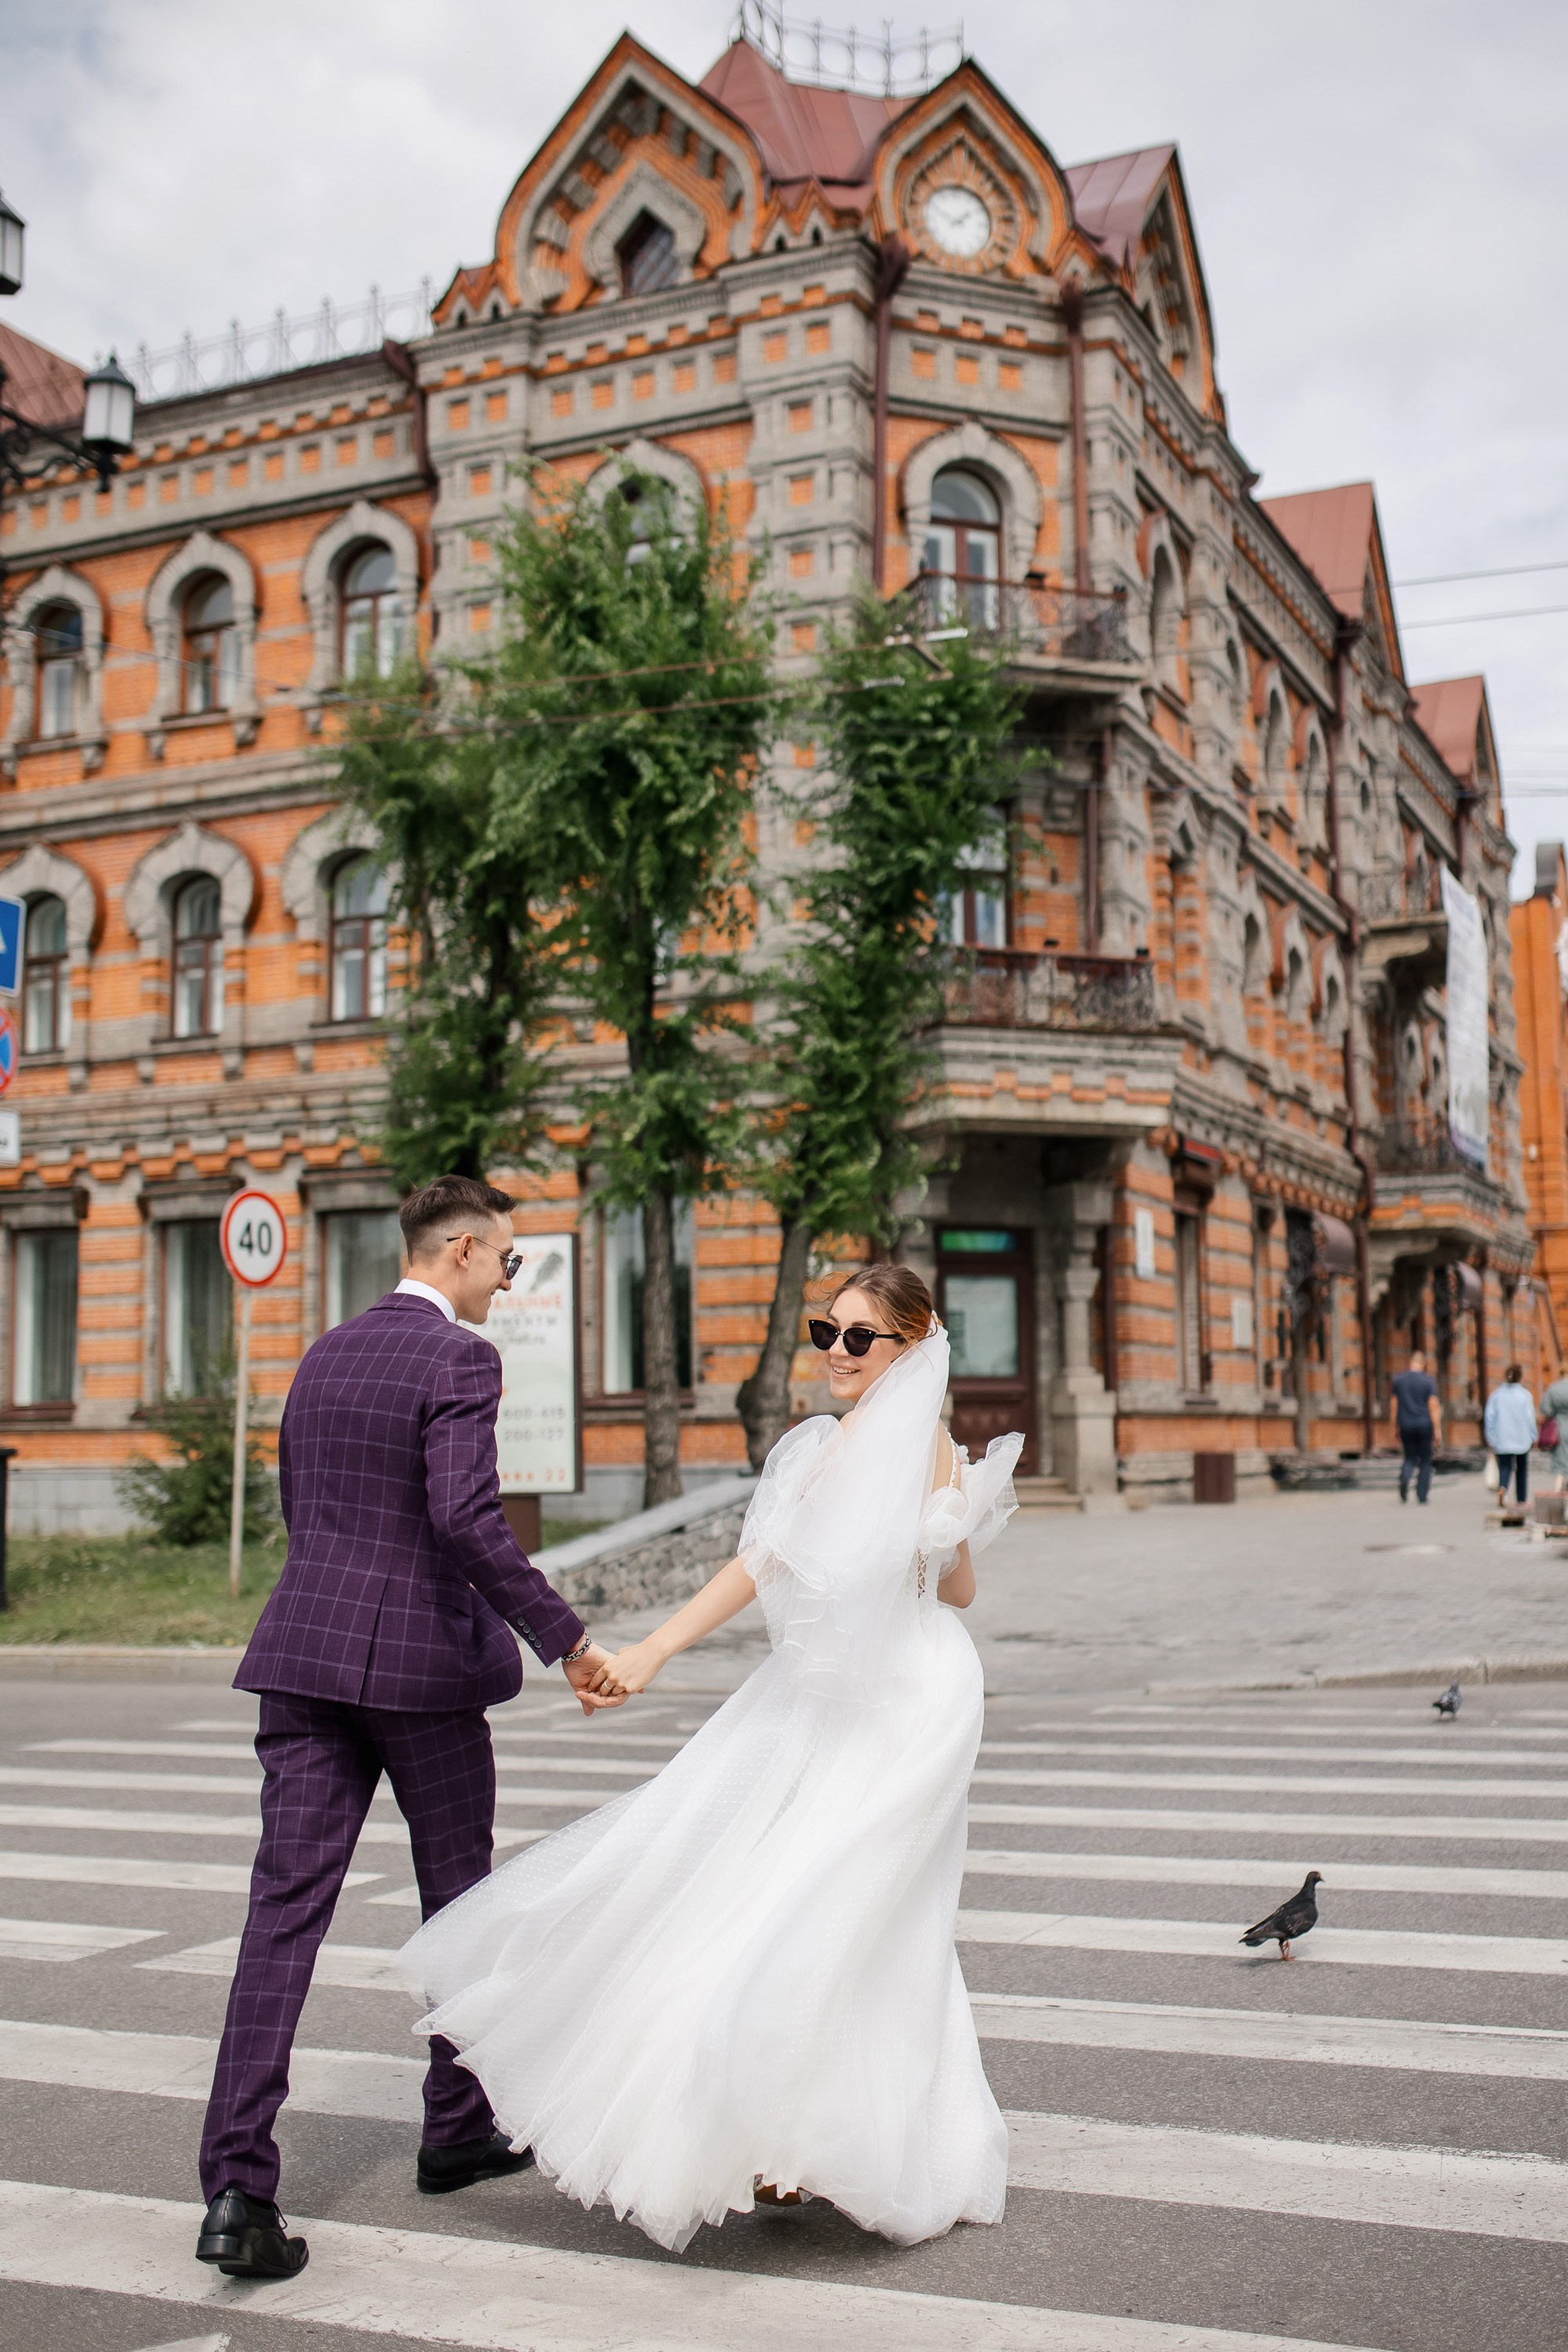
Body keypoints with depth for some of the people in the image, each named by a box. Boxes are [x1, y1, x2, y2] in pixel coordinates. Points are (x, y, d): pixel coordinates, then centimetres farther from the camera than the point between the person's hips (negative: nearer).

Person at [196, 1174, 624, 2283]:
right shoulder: (459, 1359, -11)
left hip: (307, 1651, 6)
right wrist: (567, 1638, -17)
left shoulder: (322, 1357, 13)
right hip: (422, 1659, -6)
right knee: (458, 1897, 13)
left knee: (286, 1907, -1)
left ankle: (238, 2183, -8)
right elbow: (467, 1519, -22)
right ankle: (457, 2129, 28)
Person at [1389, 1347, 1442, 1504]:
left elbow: (1393, 1406, 7)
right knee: (1425, 1459, 9)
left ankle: (1404, 1477, -19)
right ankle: (1422, 1495, 6)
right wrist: (1438, 1430, -7)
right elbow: (1434, 1406, -8)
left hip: (1406, 1426, 2)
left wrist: (1396, 1428, 14)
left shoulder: (1399, 1380, 5)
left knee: (1410, 1457, 13)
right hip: (1424, 1425, -2)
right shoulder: (1428, 1381, -4)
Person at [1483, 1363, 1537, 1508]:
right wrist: (1534, 1437, 6)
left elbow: (1490, 1417, 0)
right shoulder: (1526, 1395, -6)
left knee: (1504, 1467, 0)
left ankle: (1502, 1488, -30)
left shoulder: (1496, 1394, 1)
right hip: (1522, 1440, -1)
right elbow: (1530, 1418, -5)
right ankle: (1521, 1501, 20)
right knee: (1522, 1470, 14)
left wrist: (1491, 1439, 5)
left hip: (1502, 1441, 1)